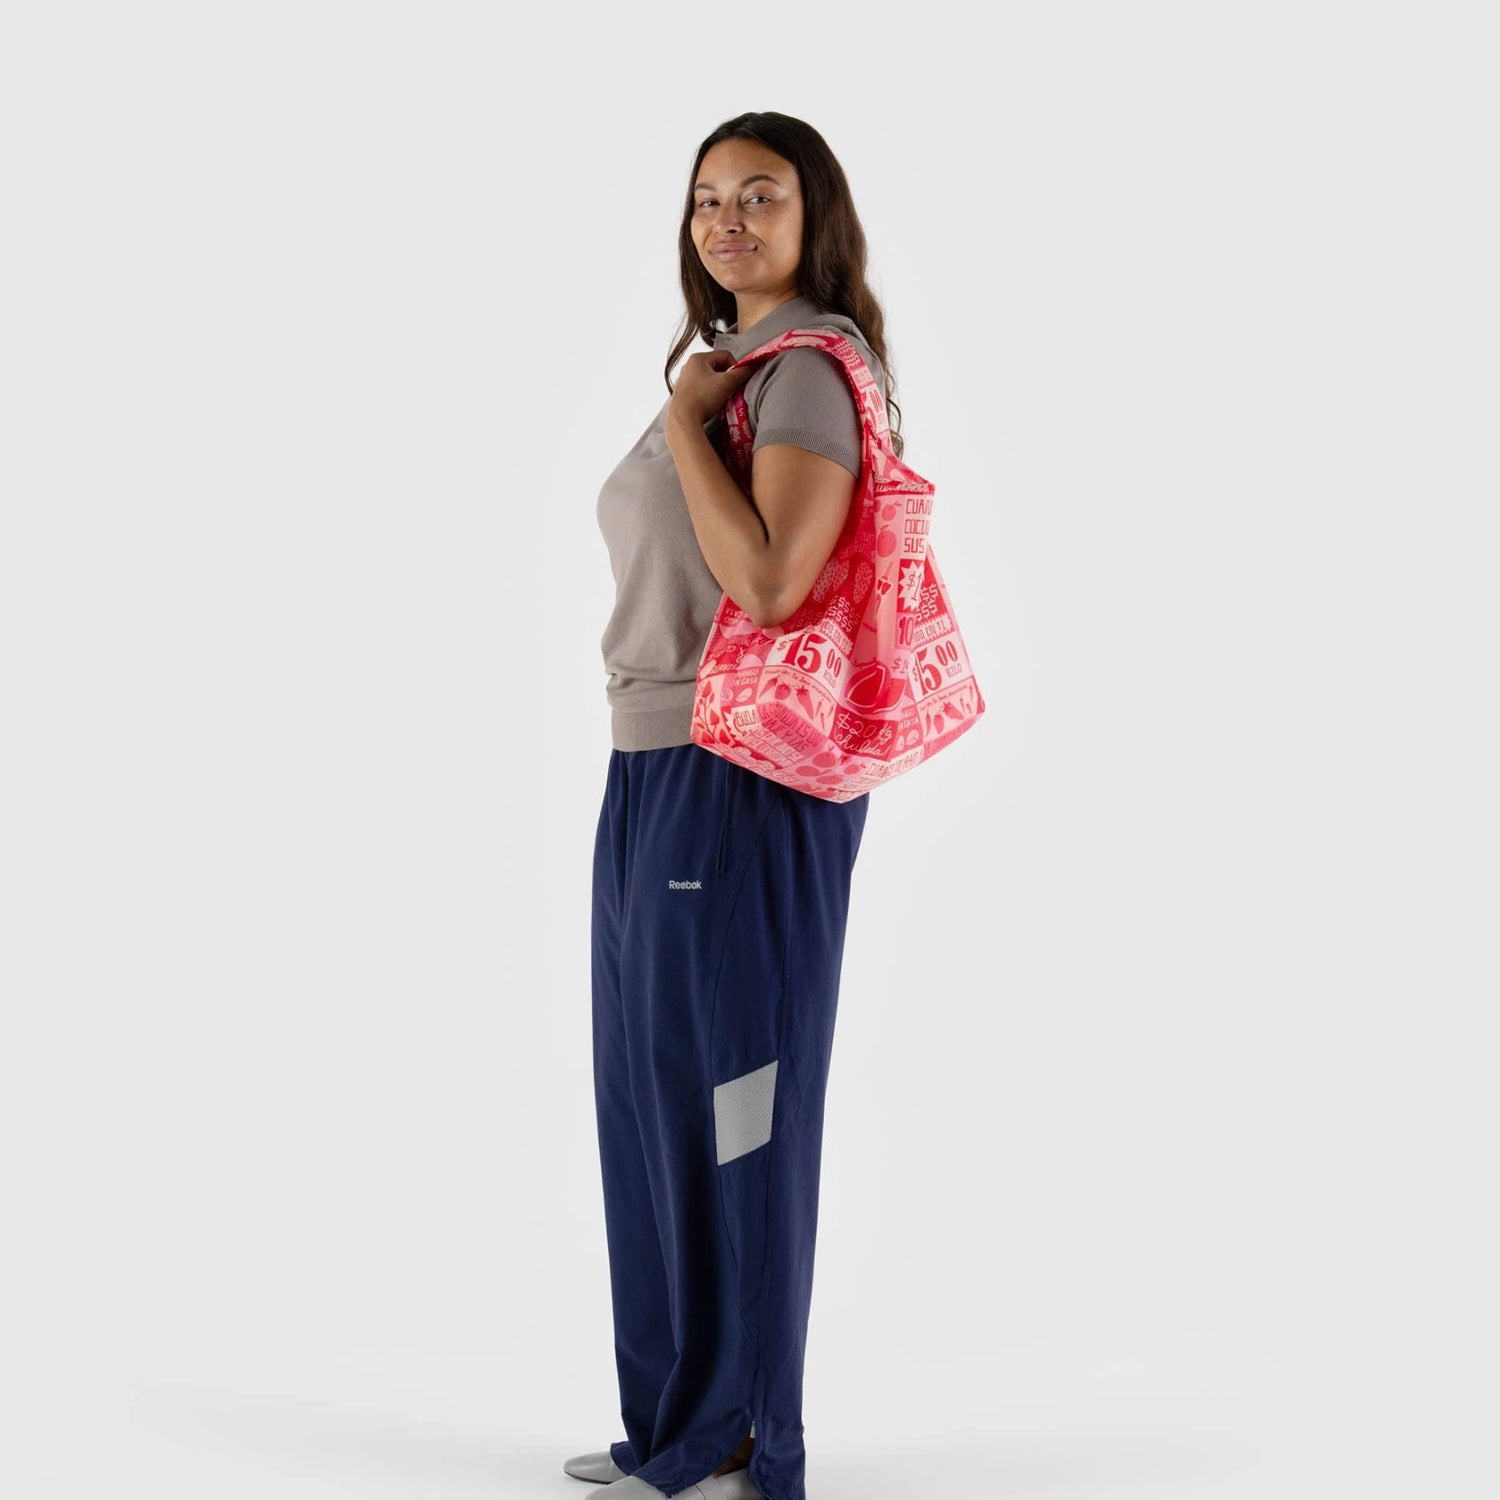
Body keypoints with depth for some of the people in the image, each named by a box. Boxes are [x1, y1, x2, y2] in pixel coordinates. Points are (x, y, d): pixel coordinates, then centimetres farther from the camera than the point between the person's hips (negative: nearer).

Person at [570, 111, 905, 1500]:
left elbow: (768, 583, -24)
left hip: (744, 782, -10)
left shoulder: (810, 369, -11)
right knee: (650, 1101, 13)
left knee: (732, 1110, -3)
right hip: (654, 770, 10)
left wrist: (685, 422, -15)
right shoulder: (729, 366, 18)